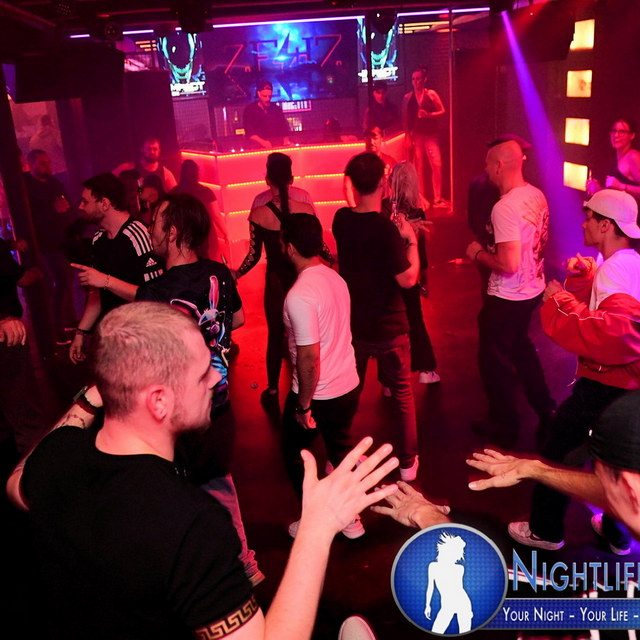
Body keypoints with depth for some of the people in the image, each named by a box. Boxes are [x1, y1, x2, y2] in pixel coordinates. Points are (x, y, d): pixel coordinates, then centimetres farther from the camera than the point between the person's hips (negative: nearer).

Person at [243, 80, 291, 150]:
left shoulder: (276, 109, 15)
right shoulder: (250, 109, 5)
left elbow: (284, 129, 19)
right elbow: (249, 133, -2)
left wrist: (286, 141, 0)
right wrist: (263, 142, -18)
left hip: (279, 147, 3)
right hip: (260, 148, -3)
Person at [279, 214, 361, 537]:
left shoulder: (299, 295, -25)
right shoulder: (336, 278, -1)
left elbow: (309, 357, -26)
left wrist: (303, 405, -14)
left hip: (317, 394, -7)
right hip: (348, 385, 7)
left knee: (295, 454, 17)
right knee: (341, 449, 24)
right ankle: (351, 518, 37)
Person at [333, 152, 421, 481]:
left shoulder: (341, 219, -5)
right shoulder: (386, 228, -23)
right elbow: (407, 279, -19)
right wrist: (411, 241, -7)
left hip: (353, 324, 5)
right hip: (388, 328, -5)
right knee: (402, 396, 15)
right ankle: (407, 463, 26)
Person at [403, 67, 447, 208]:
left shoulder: (431, 94, 2)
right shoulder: (408, 97, 6)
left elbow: (443, 111, 1)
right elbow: (406, 119, 5)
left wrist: (429, 115, -15)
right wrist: (408, 137, -2)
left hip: (431, 135, -1)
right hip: (416, 136, 1)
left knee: (437, 166, -9)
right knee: (419, 168, 3)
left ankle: (437, 198, -2)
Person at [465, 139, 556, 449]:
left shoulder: (504, 207, -27)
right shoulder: (537, 196, 1)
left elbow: (508, 264, -31)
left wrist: (478, 253, -14)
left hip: (507, 298, -8)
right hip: (533, 290, 9)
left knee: (494, 359, 10)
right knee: (519, 346, 28)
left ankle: (504, 427, 26)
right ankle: (545, 409, 38)